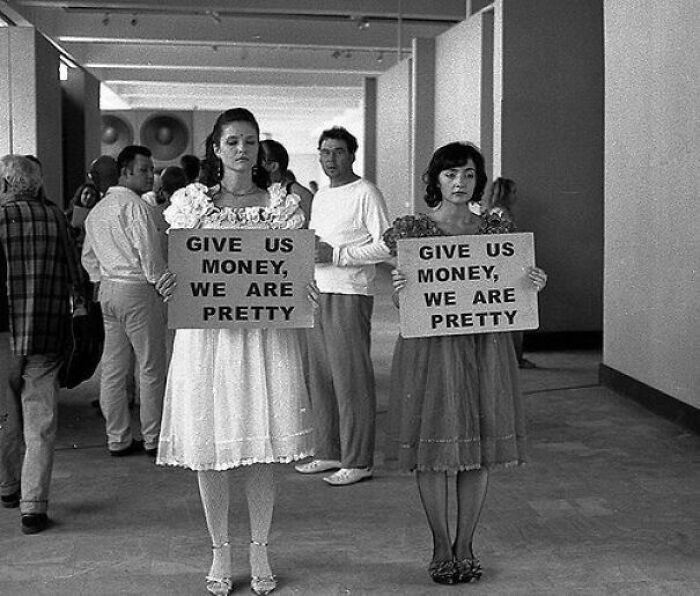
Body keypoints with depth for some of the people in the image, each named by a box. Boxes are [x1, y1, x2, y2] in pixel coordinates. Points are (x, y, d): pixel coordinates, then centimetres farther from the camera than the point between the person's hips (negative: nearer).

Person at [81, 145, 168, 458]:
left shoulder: (97, 209, 15)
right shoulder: (135, 206, -13)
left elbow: (88, 256, 20)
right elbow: (149, 252, -17)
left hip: (108, 289, 9)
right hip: (138, 289, -9)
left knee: (113, 368, 10)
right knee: (151, 367, 0)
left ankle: (117, 439, 16)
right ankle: (153, 439, 6)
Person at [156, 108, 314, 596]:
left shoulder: (283, 205, 7)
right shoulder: (191, 202, 6)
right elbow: (172, 268, 5)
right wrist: (170, 285, -17)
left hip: (266, 334, 0)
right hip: (207, 335, 0)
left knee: (263, 445, 4)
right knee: (210, 445, 4)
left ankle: (260, 551, 19)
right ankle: (220, 551, 19)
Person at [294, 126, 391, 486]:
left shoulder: (365, 193, -6)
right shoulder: (320, 198, 19)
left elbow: (386, 246, -13)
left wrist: (335, 254, -17)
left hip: (350, 295, -8)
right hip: (315, 294, 8)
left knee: (351, 378, -5)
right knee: (319, 376, 10)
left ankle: (358, 462, 1)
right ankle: (328, 453, 20)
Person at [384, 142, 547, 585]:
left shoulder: (493, 230, 8)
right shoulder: (413, 230, 0)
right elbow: (402, 305, 0)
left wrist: (533, 286, -8)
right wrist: (398, 290, -22)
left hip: (485, 348, 3)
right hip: (430, 348, -3)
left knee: (482, 448, 6)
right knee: (435, 449, 1)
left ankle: (465, 544, 21)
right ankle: (441, 547, 17)